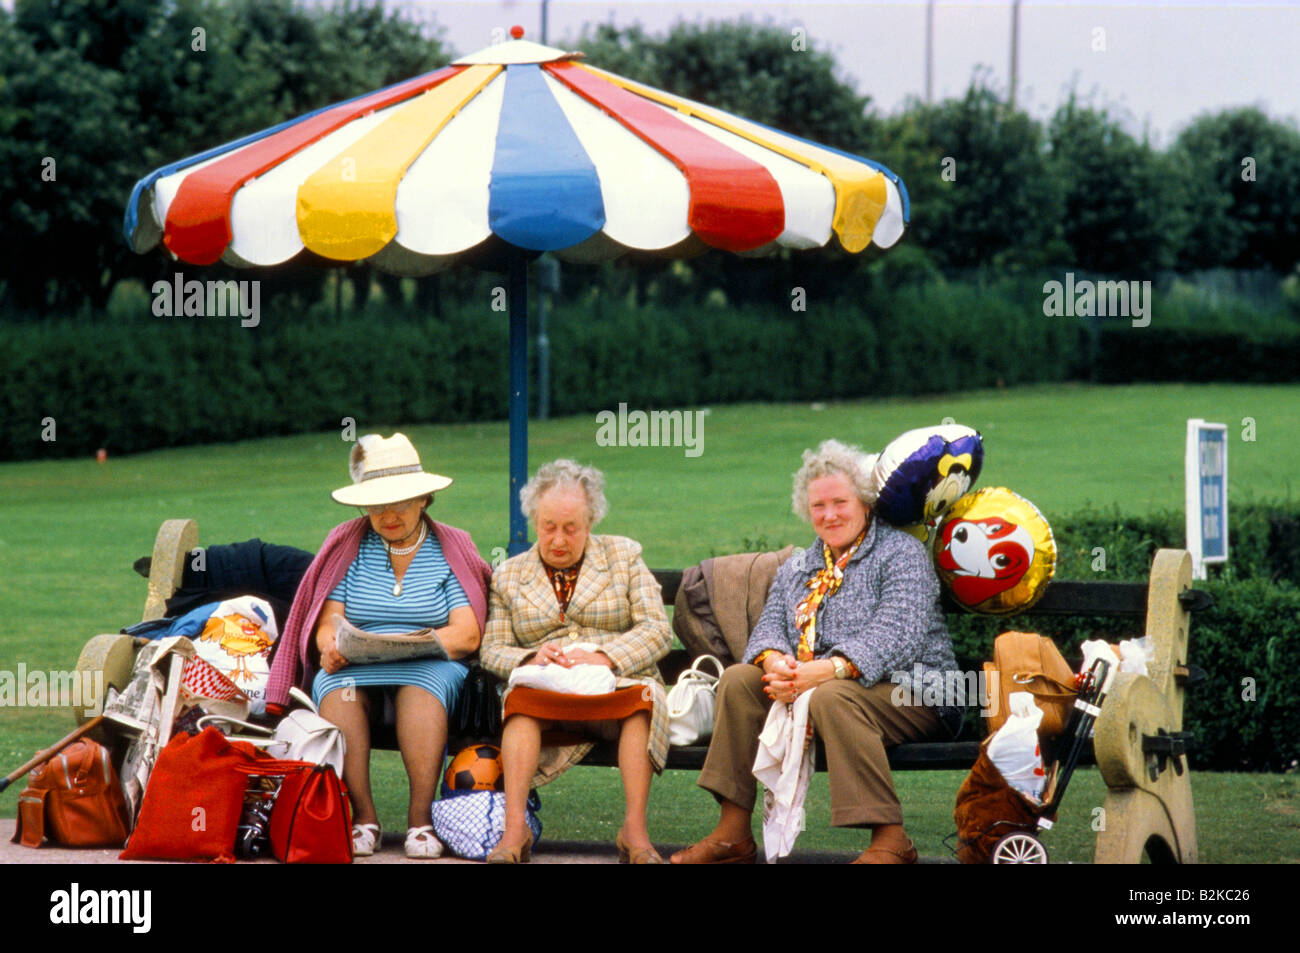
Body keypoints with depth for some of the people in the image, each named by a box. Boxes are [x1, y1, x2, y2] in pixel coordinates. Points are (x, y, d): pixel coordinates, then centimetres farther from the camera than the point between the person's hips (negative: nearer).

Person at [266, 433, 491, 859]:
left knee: (422, 685, -37)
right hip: (356, 671, 1)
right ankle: (363, 817, -36)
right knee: (337, 686, -33)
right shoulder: (348, 546, 13)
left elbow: (467, 634, -4)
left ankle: (420, 818, -39)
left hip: (430, 669, -1)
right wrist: (333, 645, -23)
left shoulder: (452, 549, 8)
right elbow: (327, 626, 3)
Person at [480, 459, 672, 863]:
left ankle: (635, 829, -40)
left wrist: (605, 657, -16)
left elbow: (657, 630, 3)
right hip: (547, 693, 1)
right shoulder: (509, 575, 18)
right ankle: (515, 827, -44)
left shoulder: (623, 556, 14)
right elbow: (492, 649, 9)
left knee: (642, 697, -36)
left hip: (617, 684, -1)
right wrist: (530, 659, -14)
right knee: (521, 698, -34)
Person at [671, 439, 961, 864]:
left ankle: (890, 841, -38)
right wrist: (776, 663, -18)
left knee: (831, 698, -37)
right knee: (738, 681, -13)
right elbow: (771, 624, 8)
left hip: (908, 693, -6)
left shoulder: (901, 554, -2)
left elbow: (898, 633, -17)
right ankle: (732, 833, -16)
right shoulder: (797, 569, 21)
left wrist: (827, 671, -30)